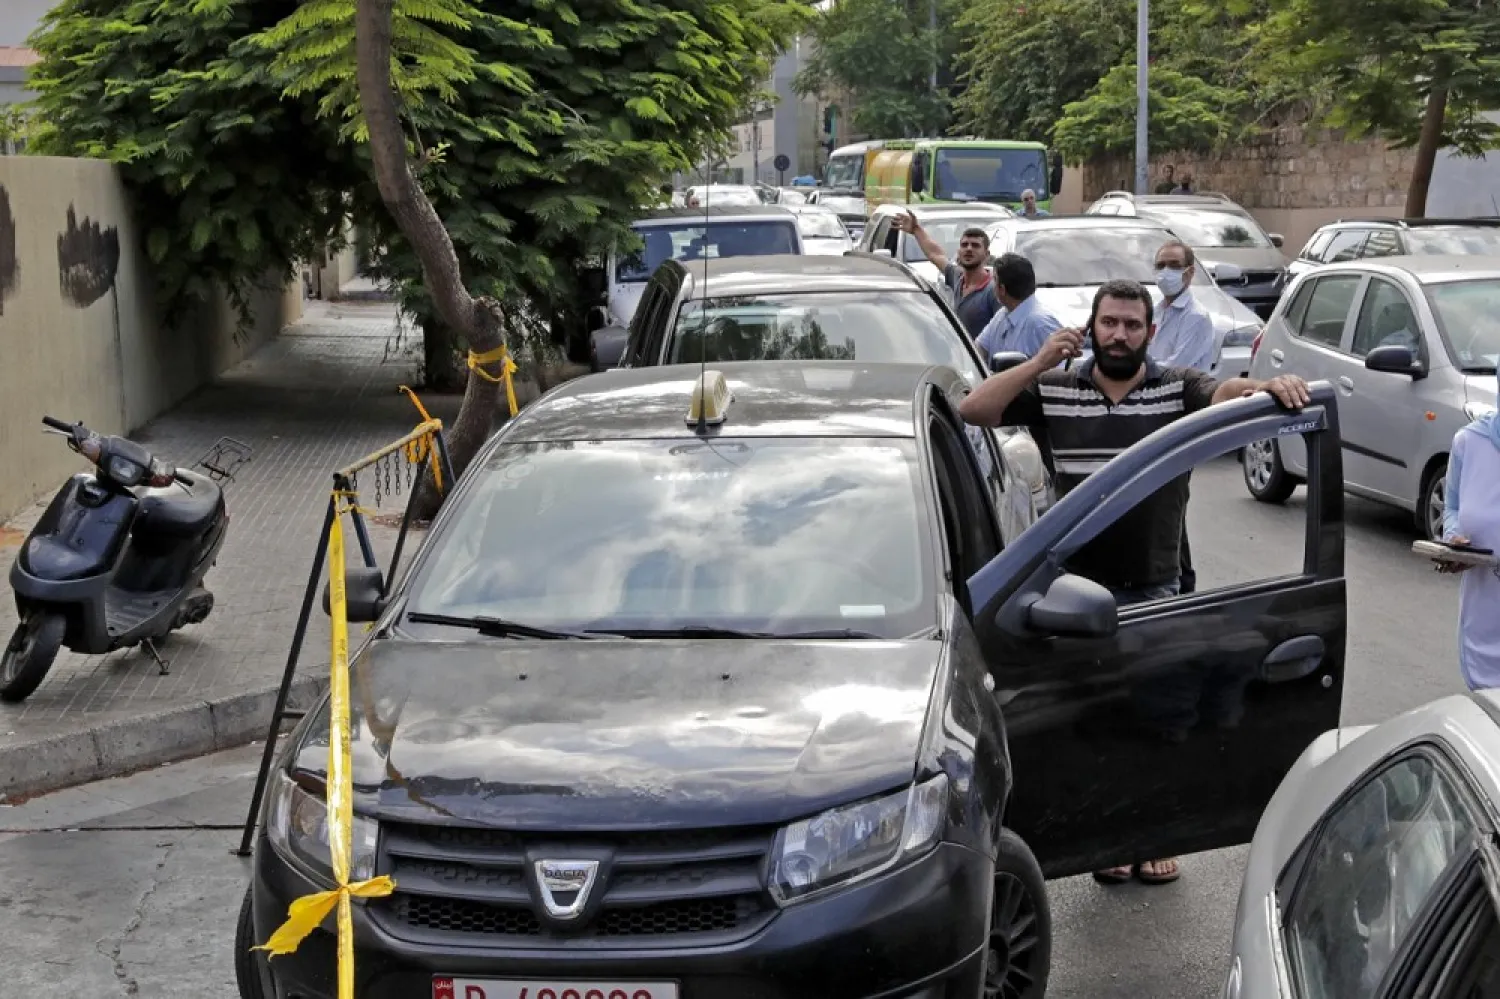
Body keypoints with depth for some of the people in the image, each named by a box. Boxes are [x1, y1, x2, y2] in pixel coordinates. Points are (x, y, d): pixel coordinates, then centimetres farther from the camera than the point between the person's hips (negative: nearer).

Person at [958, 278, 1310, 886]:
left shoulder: (1178, 389, -1)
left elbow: (1228, 393, -18)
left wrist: (1273, 386, -40)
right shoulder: (1055, 391, 1)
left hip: (1157, 587, 0)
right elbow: (973, 411, -5)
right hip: (1079, 587, 0)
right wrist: (1039, 363, -14)